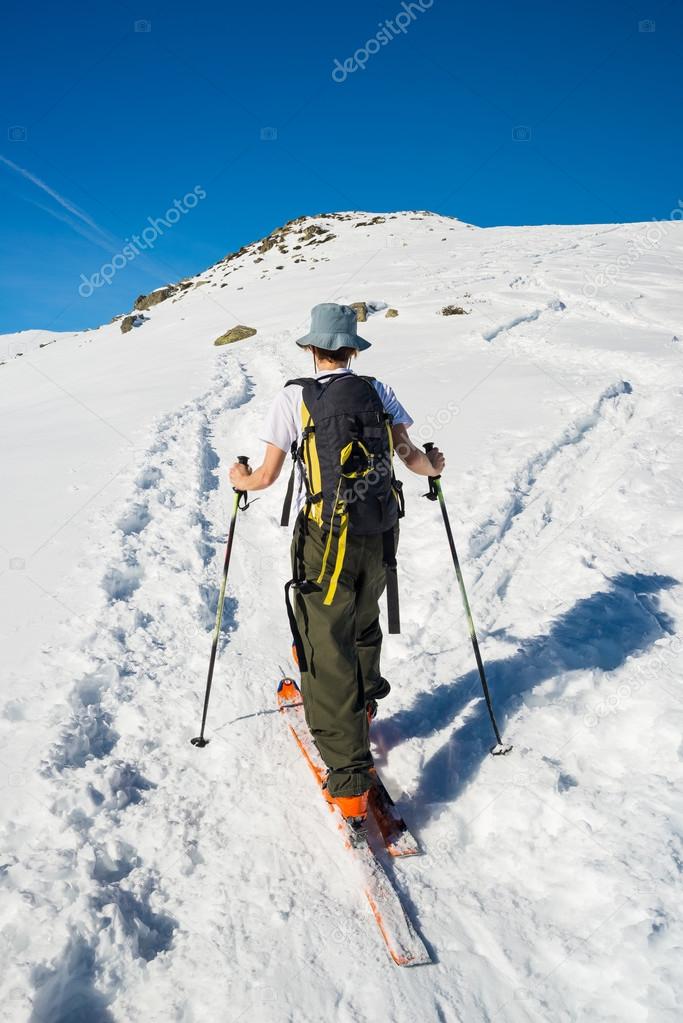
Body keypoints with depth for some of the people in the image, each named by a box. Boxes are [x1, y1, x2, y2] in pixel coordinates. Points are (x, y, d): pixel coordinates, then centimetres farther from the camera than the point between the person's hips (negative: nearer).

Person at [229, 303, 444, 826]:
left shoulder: (294, 396, -7)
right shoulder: (377, 391, 3)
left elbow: (268, 475, -6)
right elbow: (410, 455, 2)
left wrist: (242, 480, 17)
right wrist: (433, 466, 25)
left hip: (326, 540, -4)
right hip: (381, 534, 5)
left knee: (327, 652, 2)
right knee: (364, 625, 27)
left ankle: (349, 778, 2)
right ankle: (362, 707, 50)